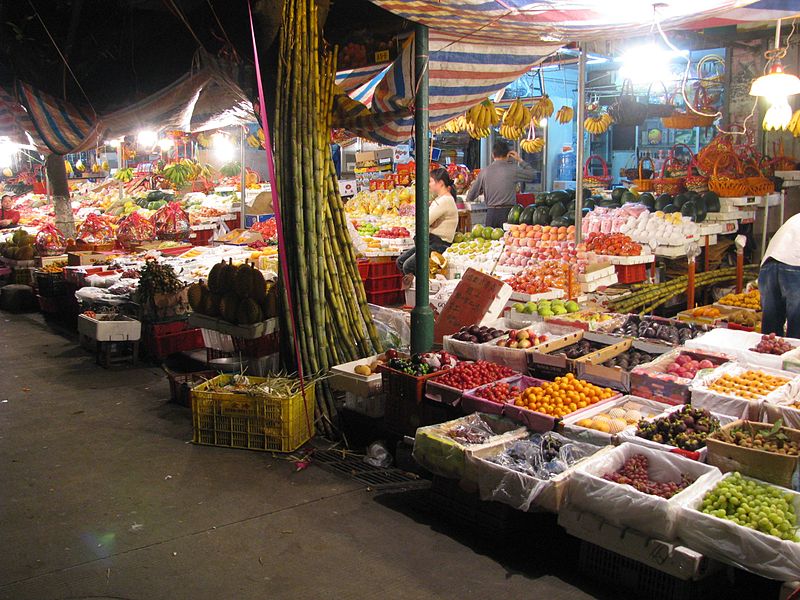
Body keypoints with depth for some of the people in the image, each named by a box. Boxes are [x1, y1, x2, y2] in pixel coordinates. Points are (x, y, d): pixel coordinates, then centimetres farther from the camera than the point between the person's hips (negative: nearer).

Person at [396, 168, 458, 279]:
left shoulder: (445, 200, -17)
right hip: (429, 241, 10)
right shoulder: (439, 199, 17)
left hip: (439, 244, -10)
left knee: (408, 266, -17)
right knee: (400, 261, 4)